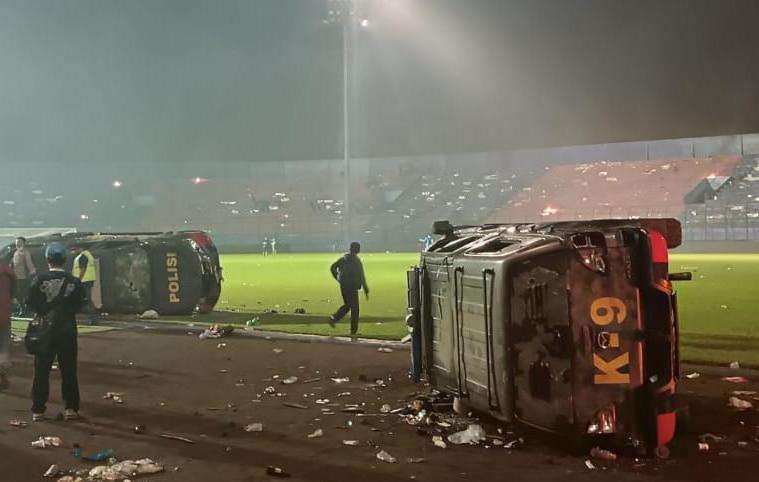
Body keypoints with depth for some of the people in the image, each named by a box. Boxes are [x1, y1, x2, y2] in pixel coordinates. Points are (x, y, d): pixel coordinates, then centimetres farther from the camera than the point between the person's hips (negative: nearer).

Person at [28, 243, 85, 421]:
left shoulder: (40, 280, -8)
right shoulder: (74, 281, -5)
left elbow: (31, 302, -6)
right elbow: (79, 305, -2)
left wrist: (43, 310, 11)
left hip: (45, 329, 0)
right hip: (68, 330, 0)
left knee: (41, 371, 8)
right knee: (69, 370, 8)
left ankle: (38, 410, 10)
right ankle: (71, 408, 9)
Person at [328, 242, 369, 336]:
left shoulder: (343, 258, 4)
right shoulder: (356, 261, -15)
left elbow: (332, 268, 8)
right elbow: (361, 277, -14)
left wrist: (338, 279, 16)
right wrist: (366, 290, -8)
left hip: (343, 286, 6)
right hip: (352, 287, -6)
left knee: (346, 305, 22)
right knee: (354, 308, 3)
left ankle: (333, 318, 6)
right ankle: (353, 330, 7)